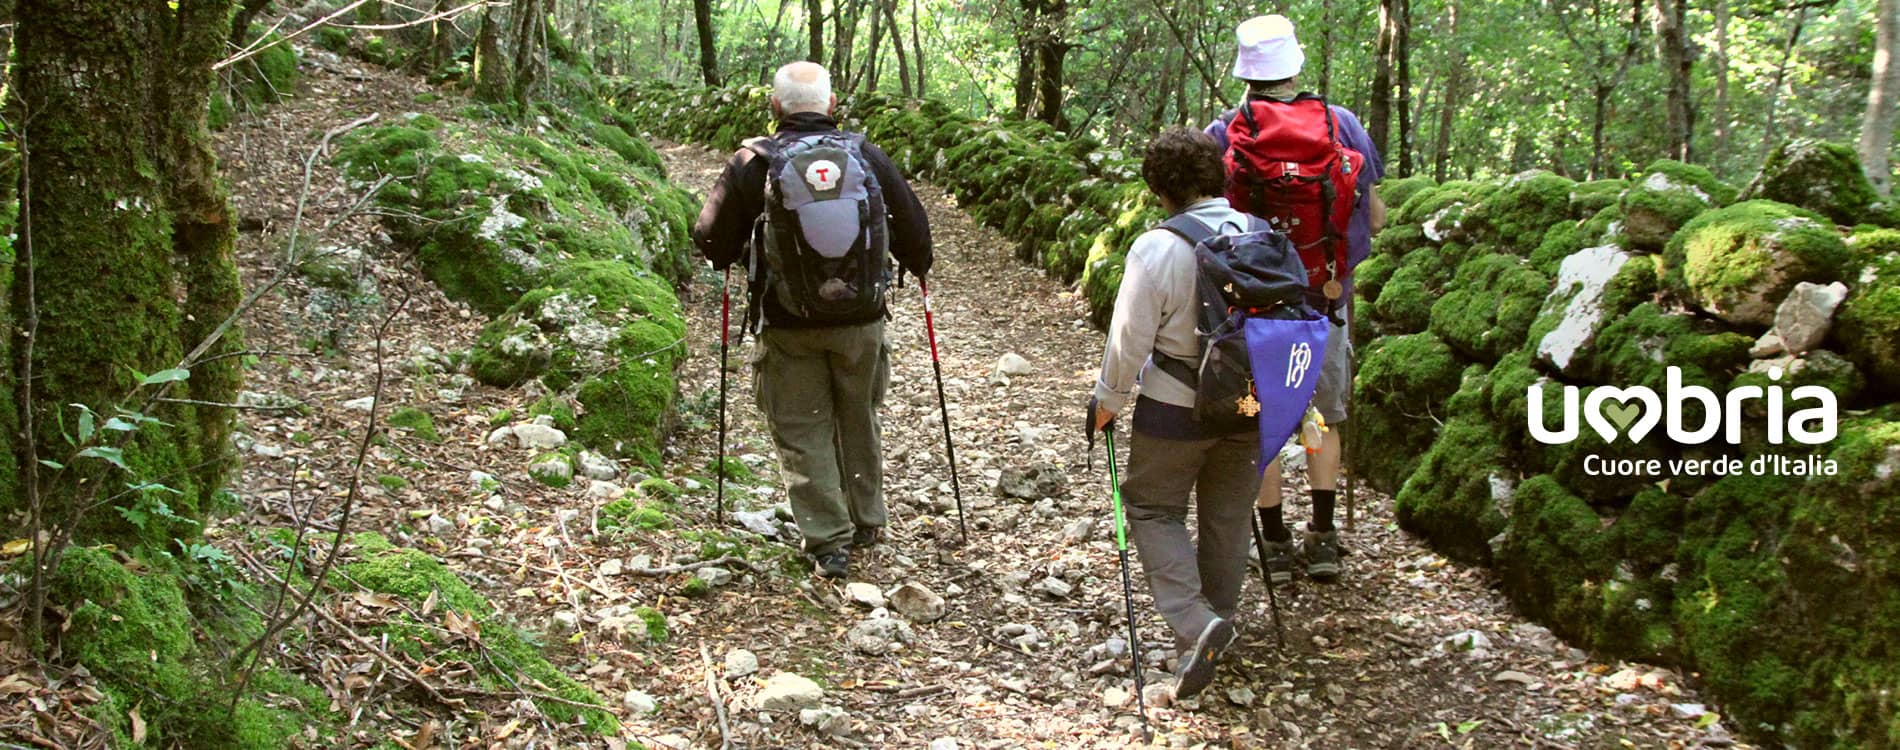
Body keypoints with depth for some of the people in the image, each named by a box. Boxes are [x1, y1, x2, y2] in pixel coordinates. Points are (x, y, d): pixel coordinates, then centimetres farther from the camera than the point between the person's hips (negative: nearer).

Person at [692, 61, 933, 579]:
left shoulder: (753, 163, -9)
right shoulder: (868, 156, -4)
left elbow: (712, 242, -2)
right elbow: (914, 230, 4)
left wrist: (739, 255, 21)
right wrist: (918, 266, 26)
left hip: (788, 327, -2)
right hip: (861, 322, 2)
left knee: (802, 433, 9)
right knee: (858, 422, 20)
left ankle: (828, 541, 6)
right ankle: (867, 523, 32)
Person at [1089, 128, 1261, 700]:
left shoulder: (1157, 249, -20)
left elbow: (1130, 338, -15)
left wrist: (1109, 401, 1)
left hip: (1176, 410, -5)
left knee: (1154, 508, 11)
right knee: (1227, 515, 19)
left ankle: (1195, 625, -5)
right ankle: (1218, 620, 34)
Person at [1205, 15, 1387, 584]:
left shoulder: (1221, 137, -11)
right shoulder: (1342, 125, -6)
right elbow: (1375, 219, 1)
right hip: (1326, 303, 2)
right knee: (1324, 419, 19)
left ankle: (1275, 543, 16)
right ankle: (1323, 539, 18)